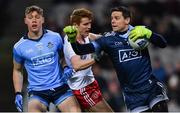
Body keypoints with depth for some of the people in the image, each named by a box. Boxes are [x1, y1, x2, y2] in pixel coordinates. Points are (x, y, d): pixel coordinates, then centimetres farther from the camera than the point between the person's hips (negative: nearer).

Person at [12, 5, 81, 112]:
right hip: (36, 91, -1)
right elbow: (17, 70, 13)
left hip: (60, 86, 1)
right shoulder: (19, 47, -1)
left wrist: (66, 67, -1)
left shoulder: (55, 37, 1)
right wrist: (18, 94, 5)